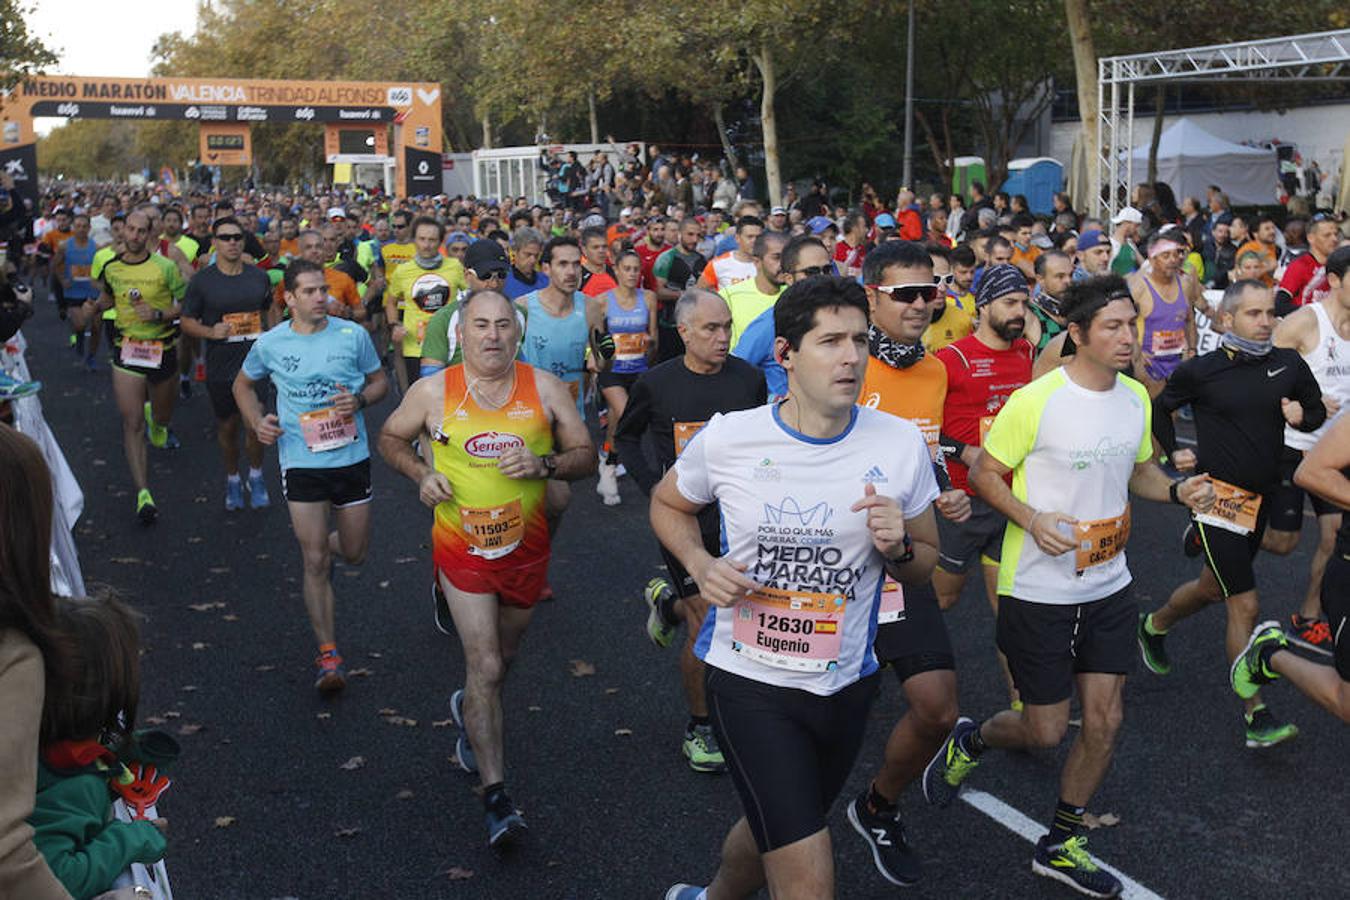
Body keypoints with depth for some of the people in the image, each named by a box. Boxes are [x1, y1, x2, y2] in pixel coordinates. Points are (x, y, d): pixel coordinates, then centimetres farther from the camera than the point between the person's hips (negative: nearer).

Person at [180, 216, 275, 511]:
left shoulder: (259, 276, 4)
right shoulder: (202, 280, -4)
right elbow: (187, 322, 1)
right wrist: (211, 332, -18)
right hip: (221, 368, -1)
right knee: (227, 426, 11)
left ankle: (256, 476, 24)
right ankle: (232, 479, 31)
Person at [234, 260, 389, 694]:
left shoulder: (353, 335, -3)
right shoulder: (270, 344, -2)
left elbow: (380, 381, 8)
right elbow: (243, 385, 15)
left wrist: (360, 400, -13)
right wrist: (257, 421, -3)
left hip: (352, 457, 1)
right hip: (301, 462, -1)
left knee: (355, 555, 14)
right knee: (315, 564, -1)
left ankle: (321, 543, 51)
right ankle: (328, 654, 10)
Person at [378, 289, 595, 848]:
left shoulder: (544, 389, -6)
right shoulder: (434, 392, -7)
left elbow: (586, 456, -2)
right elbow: (391, 438, 9)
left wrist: (543, 464, -21)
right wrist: (421, 474, -10)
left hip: (526, 546, 3)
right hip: (462, 548, -2)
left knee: (503, 654, 22)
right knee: (486, 665, -9)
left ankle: (468, 710, 56)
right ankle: (496, 797, -2)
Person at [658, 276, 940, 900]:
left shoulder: (901, 445, -8)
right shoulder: (727, 438, -13)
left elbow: (925, 566, 4)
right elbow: (668, 504, 7)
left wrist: (898, 547, -19)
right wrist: (700, 565, -12)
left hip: (845, 682, 4)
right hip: (748, 679, -3)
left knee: (771, 832, 27)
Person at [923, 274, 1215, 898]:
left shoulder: (1136, 398, 3)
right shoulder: (1035, 400, -18)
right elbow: (983, 473, -10)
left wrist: (1178, 490, -3)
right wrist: (1033, 519, -26)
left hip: (1107, 588, 6)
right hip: (1038, 591, -6)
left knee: (1105, 719, 7)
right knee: (1047, 730, 2)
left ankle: (1061, 846, 26)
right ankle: (970, 740, 36)